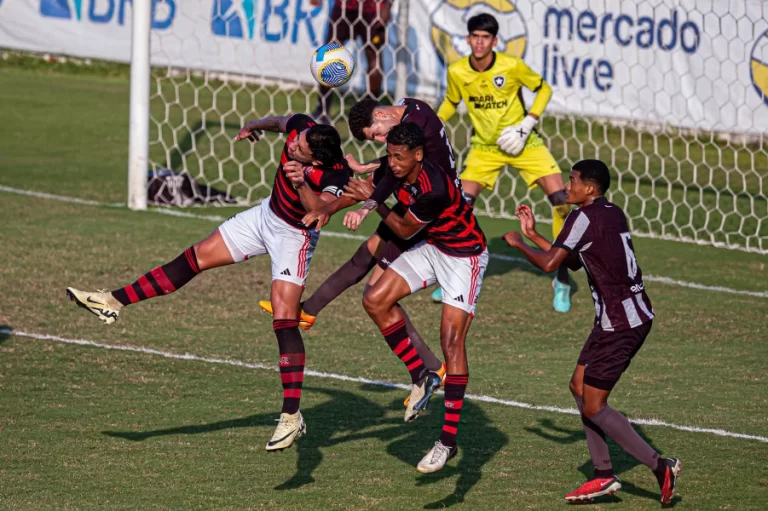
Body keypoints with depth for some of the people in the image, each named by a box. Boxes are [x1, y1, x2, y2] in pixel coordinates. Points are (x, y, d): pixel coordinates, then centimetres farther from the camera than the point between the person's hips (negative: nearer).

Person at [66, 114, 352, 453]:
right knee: (196, 258, 9)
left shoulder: (336, 175, -35)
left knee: (284, 321, -16)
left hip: (294, 235, -7)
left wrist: (303, 185, -67)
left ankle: (292, 417, -15)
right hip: (268, 213, 7)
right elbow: (280, 122, 6)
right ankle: (113, 303, 18)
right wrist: (256, 125, 26)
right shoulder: (301, 129, -19)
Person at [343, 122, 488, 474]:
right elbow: (367, 189, 10)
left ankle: (448, 441, -14)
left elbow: (404, 230, -18)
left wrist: (373, 200, -19)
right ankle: (421, 377, 12)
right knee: (375, 300, -4)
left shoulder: (434, 189, -33)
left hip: (464, 255, -8)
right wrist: (359, 209, -10)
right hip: (431, 247, 8)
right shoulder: (393, 170, -11)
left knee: (452, 339, -15)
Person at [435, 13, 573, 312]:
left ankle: (562, 280, -1)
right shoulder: (457, 72, -10)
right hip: (485, 147, 2)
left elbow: (543, 90, -3)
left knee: (560, 199, -15)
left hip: (521, 142, -2)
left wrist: (527, 124, -15)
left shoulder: (512, 67, -19)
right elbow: (451, 102, 11)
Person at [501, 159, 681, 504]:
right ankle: (604, 475, 15)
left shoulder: (584, 217, -14)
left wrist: (518, 243, 1)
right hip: (637, 316, 10)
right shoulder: (613, 214, 15)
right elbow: (573, 261, 23)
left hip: (619, 323, -10)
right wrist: (533, 235, 23)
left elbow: (549, 264, -17)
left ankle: (660, 467, -6)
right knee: (580, 387, 16)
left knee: (593, 406, -2)